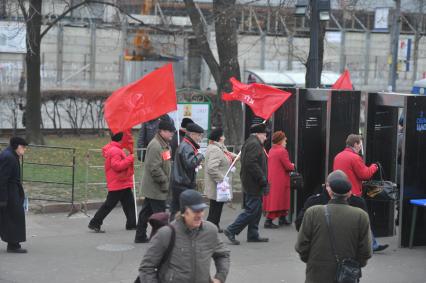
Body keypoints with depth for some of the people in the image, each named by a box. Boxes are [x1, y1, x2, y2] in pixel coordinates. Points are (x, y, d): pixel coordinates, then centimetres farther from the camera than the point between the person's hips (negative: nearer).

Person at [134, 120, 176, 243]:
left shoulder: (165, 144, 13)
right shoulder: (155, 146, -20)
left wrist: (168, 181, 14)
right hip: (155, 187, -10)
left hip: (150, 187, 10)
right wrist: (165, 184, -18)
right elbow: (155, 169, -24)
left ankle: (140, 236, 24)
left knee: (146, 211, 16)